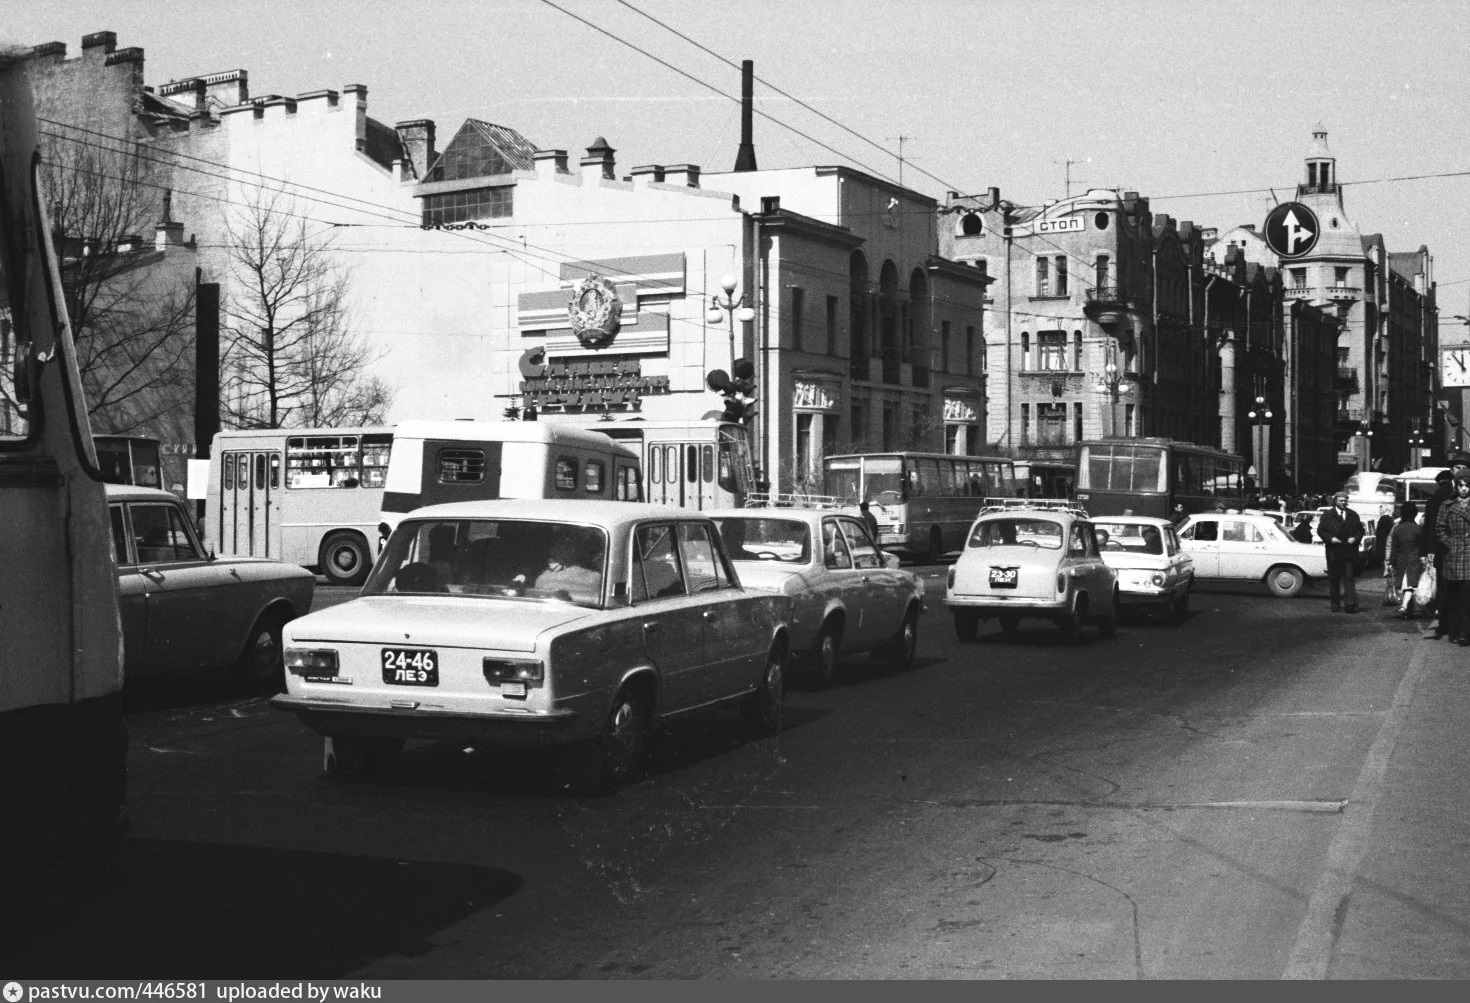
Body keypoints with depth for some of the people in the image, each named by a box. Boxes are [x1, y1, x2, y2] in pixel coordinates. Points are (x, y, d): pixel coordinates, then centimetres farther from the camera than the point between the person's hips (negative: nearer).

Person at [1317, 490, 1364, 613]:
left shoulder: (1353, 515, 11)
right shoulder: (1327, 515, 4)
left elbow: (1360, 530, 14)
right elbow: (1320, 531, 3)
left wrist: (1355, 538, -5)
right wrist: (1330, 539, -13)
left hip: (1349, 551, 1)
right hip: (1334, 552, 0)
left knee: (1349, 577, -8)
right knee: (1334, 579, 5)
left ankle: (1350, 604, -13)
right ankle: (1336, 605, 13)